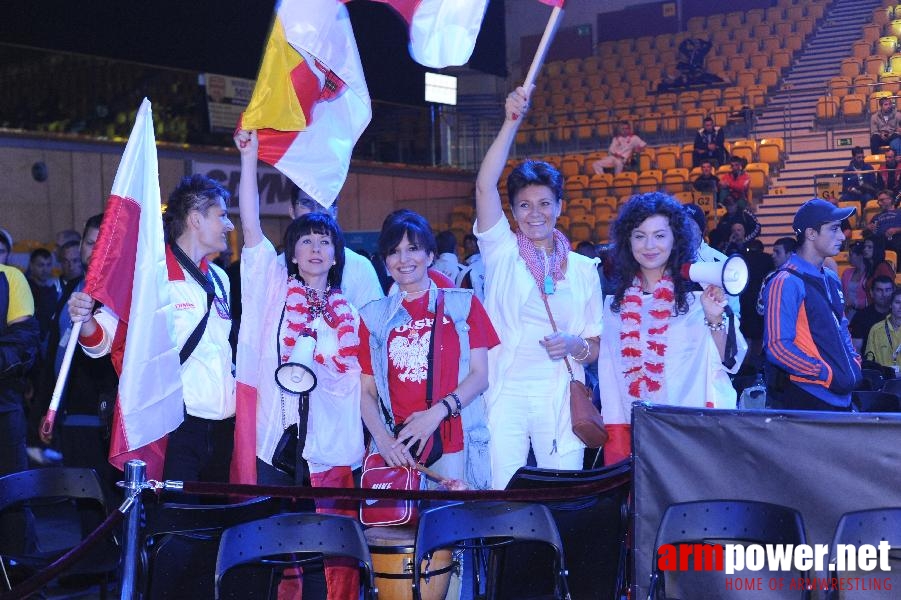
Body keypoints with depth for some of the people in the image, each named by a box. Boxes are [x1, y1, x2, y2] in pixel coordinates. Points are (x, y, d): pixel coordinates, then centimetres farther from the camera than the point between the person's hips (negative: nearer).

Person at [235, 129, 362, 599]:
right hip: (279, 438, -1)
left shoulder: (348, 316, 12)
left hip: (333, 446, 1)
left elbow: (356, 385, 12)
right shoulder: (273, 287, 8)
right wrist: (249, 157, -7)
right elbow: (251, 224, -2)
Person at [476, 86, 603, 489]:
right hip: (506, 394, -1)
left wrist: (575, 345, -12)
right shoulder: (502, 252, 5)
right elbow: (484, 186, -10)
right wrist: (511, 122, -15)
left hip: (560, 397, 1)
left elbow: (596, 348, 11)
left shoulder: (583, 269, 9)